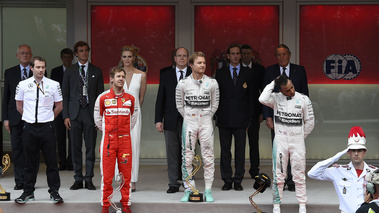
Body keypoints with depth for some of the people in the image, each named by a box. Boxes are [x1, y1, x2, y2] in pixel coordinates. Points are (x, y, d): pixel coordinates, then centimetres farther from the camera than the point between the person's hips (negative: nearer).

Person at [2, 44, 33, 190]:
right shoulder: (9, 73, 10)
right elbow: (6, 96, 8)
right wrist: (5, 118, 2)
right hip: (16, 117, 1)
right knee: (17, 149, 2)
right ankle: (19, 181, 10)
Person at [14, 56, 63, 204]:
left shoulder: (53, 85, -1)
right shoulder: (23, 85, 2)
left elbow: (59, 106, 9)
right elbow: (19, 106, 15)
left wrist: (48, 118, 10)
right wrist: (29, 117, 13)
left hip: (46, 127, -1)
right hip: (29, 127, 1)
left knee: (51, 161, 1)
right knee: (30, 162, 9)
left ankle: (54, 192, 10)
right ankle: (28, 192, 19)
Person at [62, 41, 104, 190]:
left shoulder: (96, 71, 8)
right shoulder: (69, 72, 7)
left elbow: (100, 94, 7)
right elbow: (65, 95, 6)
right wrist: (66, 116, -2)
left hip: (90, 113, 0)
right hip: (74, 113, 0)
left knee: (90, 148, 2)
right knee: (75, 148, 3)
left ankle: (89, 180, 9)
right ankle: (78, 179, 12)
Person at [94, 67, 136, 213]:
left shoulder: (130, 98, 7)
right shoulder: (103, 98, 1)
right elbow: (97, 118, 12)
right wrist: (106, 132, 11)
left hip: (125, 140, 2)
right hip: (108, 140, -2)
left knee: (126, 173, 3)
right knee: (107, 173, 0)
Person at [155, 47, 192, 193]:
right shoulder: (166, 75, 9)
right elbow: (160, 99, 8)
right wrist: (158, 120, 0)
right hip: (171, 120, 1)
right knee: (172, 154, 4)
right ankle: (174, 184, 11)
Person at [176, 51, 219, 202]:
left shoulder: (212, 83, 0)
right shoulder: (183, 84, -2)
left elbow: (214, 105, 10)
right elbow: (179, 105, 8)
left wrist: (205, 118, 9)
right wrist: (190, 117, 9)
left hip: (206, 122, 0)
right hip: (189, 122, 0)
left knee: (208, 157, 0)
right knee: (187, 157, 2)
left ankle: (208, 191, 7)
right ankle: (188, 189, 11)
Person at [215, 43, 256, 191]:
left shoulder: (247, 73, 7)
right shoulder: (220, 73, 8)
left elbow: (251, 96, 8)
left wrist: (249, 118, 3)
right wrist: (217, 115, 1)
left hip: (240, 118, 0)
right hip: (224, 118, 1)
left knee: (240, 150, 1)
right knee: (225, 150, 4)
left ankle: (238, 181, 9)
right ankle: (227, 180, 12)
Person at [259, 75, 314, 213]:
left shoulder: (303, 99, 0)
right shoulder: (276, 98, -2)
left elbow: (310, 122, 9)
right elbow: (263, 99, -25)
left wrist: (301, 137, 11)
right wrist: (272, 84, -14)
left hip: (297, 142, 0)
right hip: (280, 141, 0)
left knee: (299, 175, 4)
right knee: (278, 175, 4)